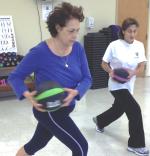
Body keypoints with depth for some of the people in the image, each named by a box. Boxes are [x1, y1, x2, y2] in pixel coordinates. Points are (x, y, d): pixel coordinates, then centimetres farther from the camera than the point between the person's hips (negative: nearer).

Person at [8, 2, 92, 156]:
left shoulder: (78, 48, -9)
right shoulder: (39, 52, -25)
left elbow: (87, 78, -5)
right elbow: (14, 77, -14)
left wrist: (76, 92, -26)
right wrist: (27, 95, -32)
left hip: (64, 108, 6)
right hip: (48, 110, -6)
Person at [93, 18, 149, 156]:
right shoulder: (114, 45, -13)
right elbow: (104, 63, -5)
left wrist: (133, 72, -25)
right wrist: (111, 72, -25)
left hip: (128, 85, 6)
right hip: (117, 85, -6)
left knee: (118, 110, 23)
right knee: (135, 111, -14)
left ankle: (100, 121, 54)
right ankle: (136, 144, 1)